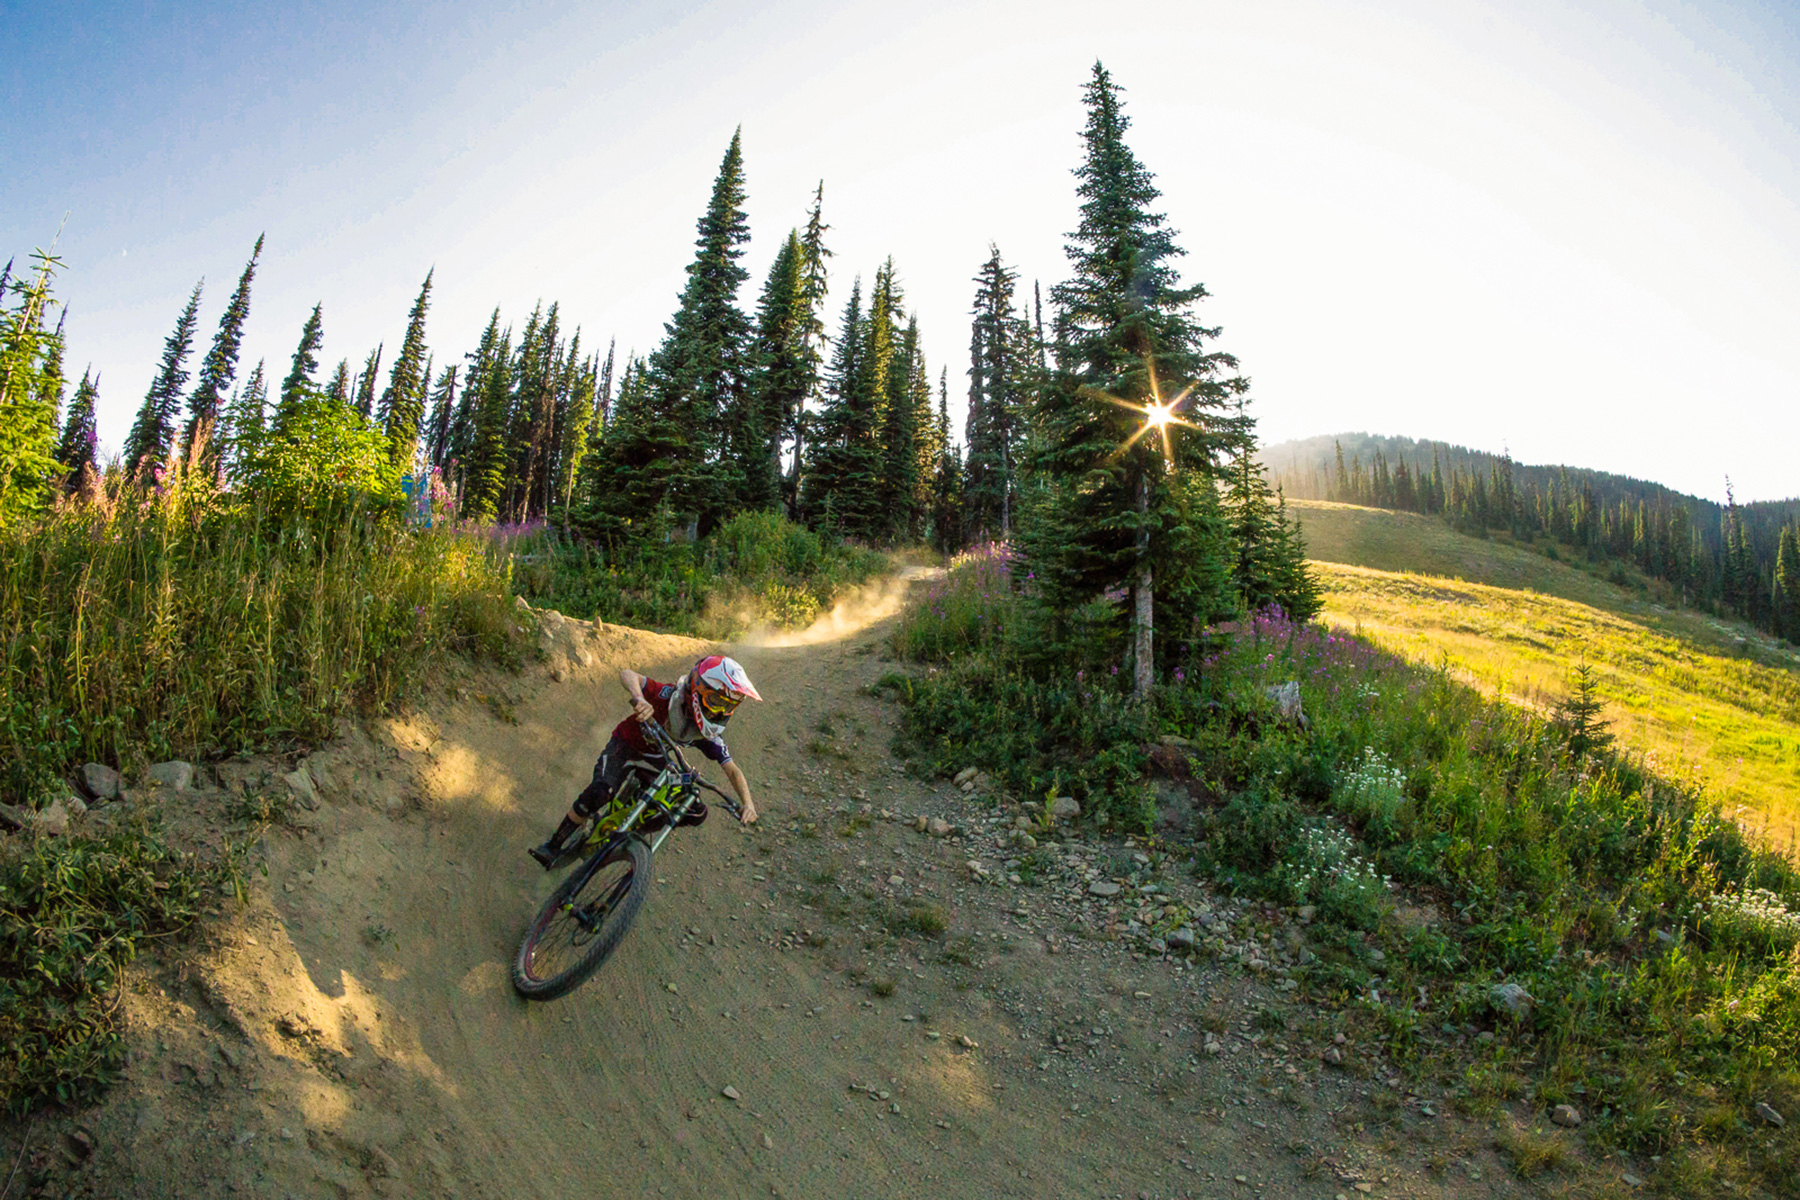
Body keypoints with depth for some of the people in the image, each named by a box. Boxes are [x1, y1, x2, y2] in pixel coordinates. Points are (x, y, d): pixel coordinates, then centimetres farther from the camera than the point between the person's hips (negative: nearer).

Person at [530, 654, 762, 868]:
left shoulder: (709, 734, -20)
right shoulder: (670, 696, -32)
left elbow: (732, 769, -17)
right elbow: (627, 674, -41)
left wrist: (748, 804, -33)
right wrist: (639, 698, -63)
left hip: (656, 759, 5)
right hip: (626, 744, -4)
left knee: (697, 813, -6)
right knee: (601, 792, -32)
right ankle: (553, 845, -13)